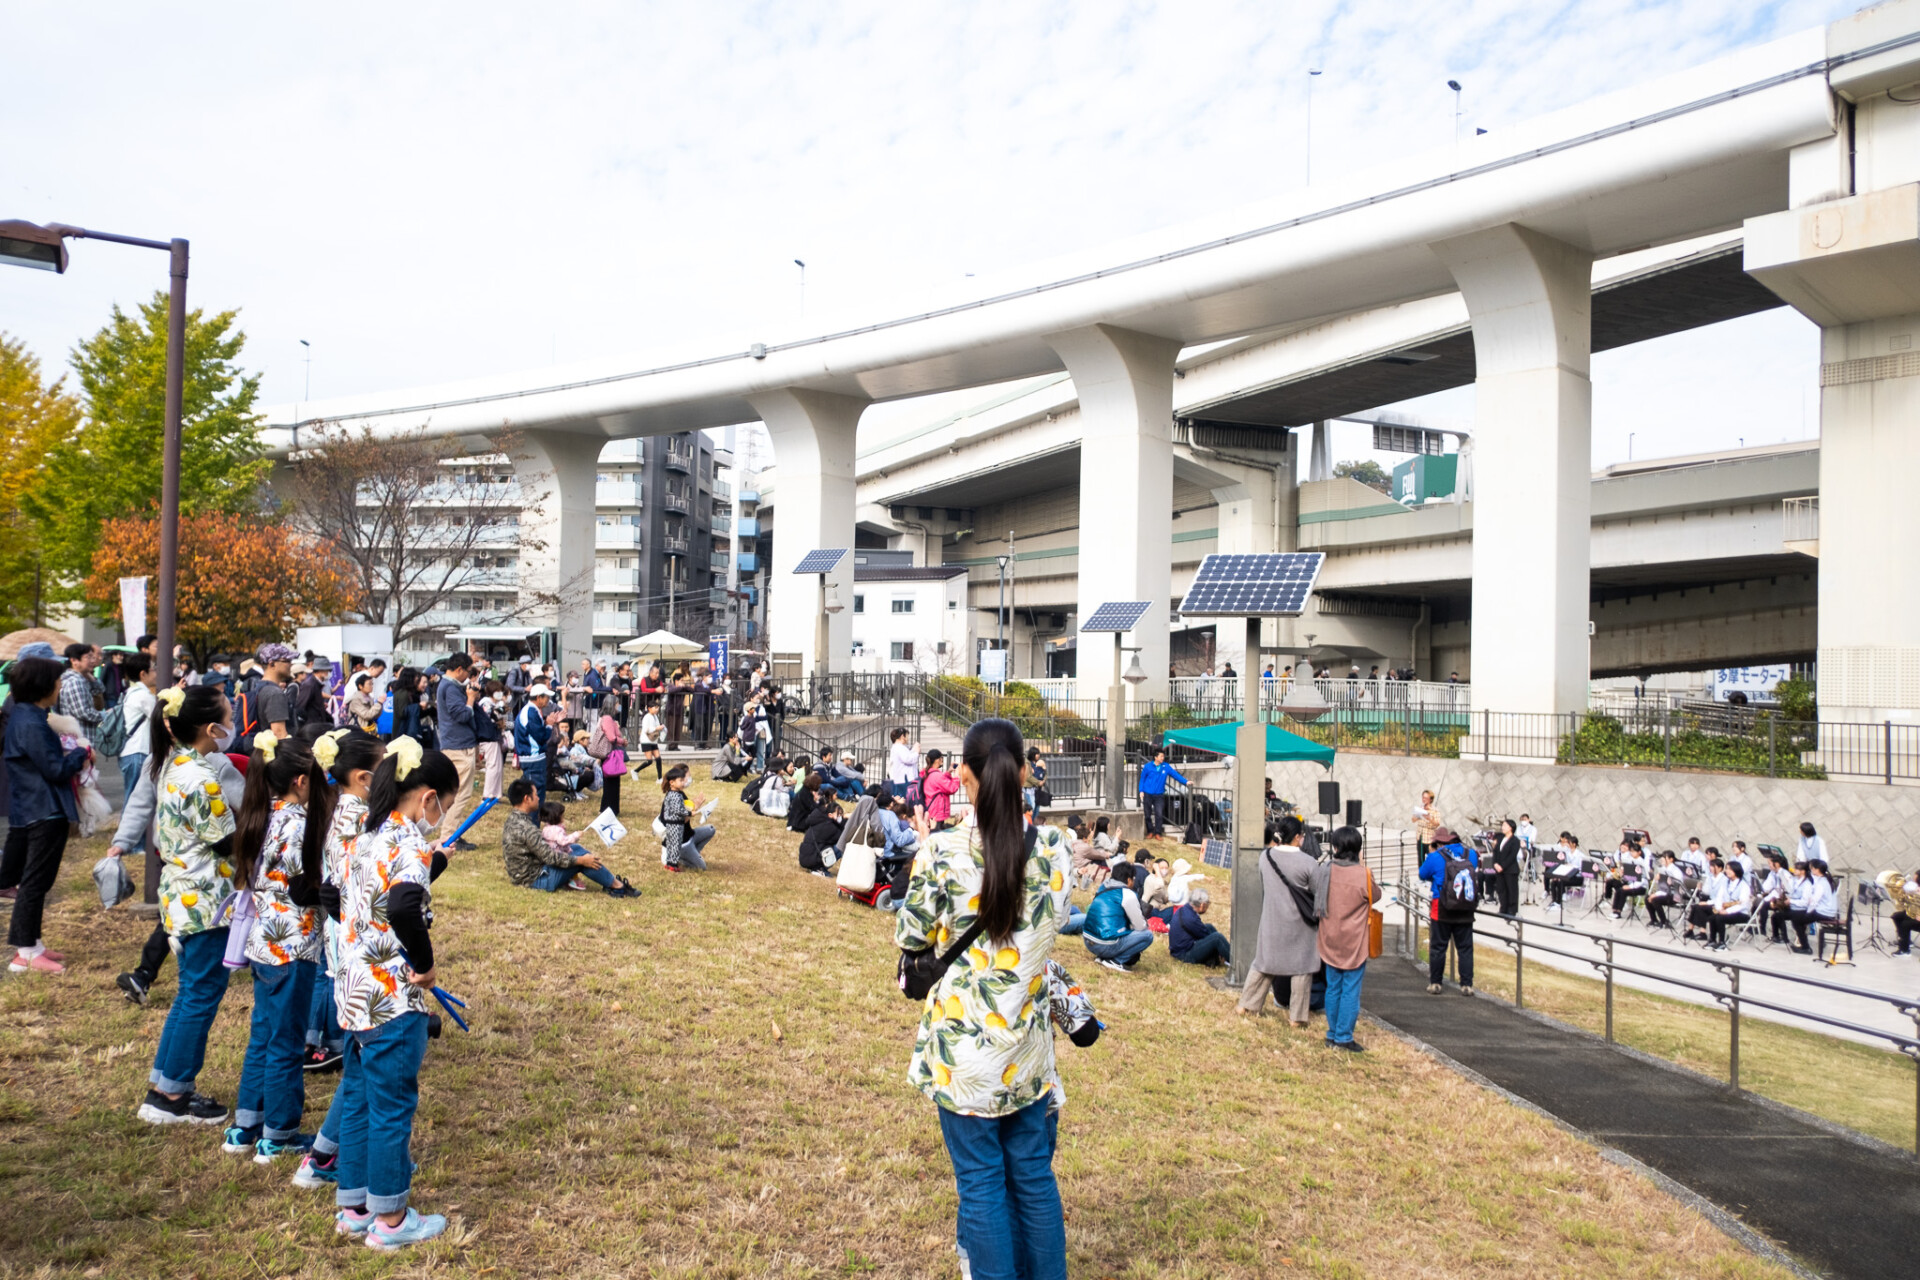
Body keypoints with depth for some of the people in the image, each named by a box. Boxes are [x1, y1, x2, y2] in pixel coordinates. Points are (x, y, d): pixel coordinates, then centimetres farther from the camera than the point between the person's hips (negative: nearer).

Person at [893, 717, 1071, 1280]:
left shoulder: (943, 851, -17)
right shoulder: (1051, 847, -7)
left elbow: (911, 937, -3)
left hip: (964, 1043, -3)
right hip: (1027, 1041, 3)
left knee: (981, 1181, 9)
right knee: (1034, 1174, 17)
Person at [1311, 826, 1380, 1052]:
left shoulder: (1323, 871, -7)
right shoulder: (1363, 875, -17)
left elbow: (1316, 895, 8)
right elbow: (1375, 896, 2)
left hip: (1330, 942, 4)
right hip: (1354, 943, -4)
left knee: (1333, 988, 15)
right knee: (1351, 990, 4)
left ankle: (1332, 1035, 22)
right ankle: (1344, 1037, 6)